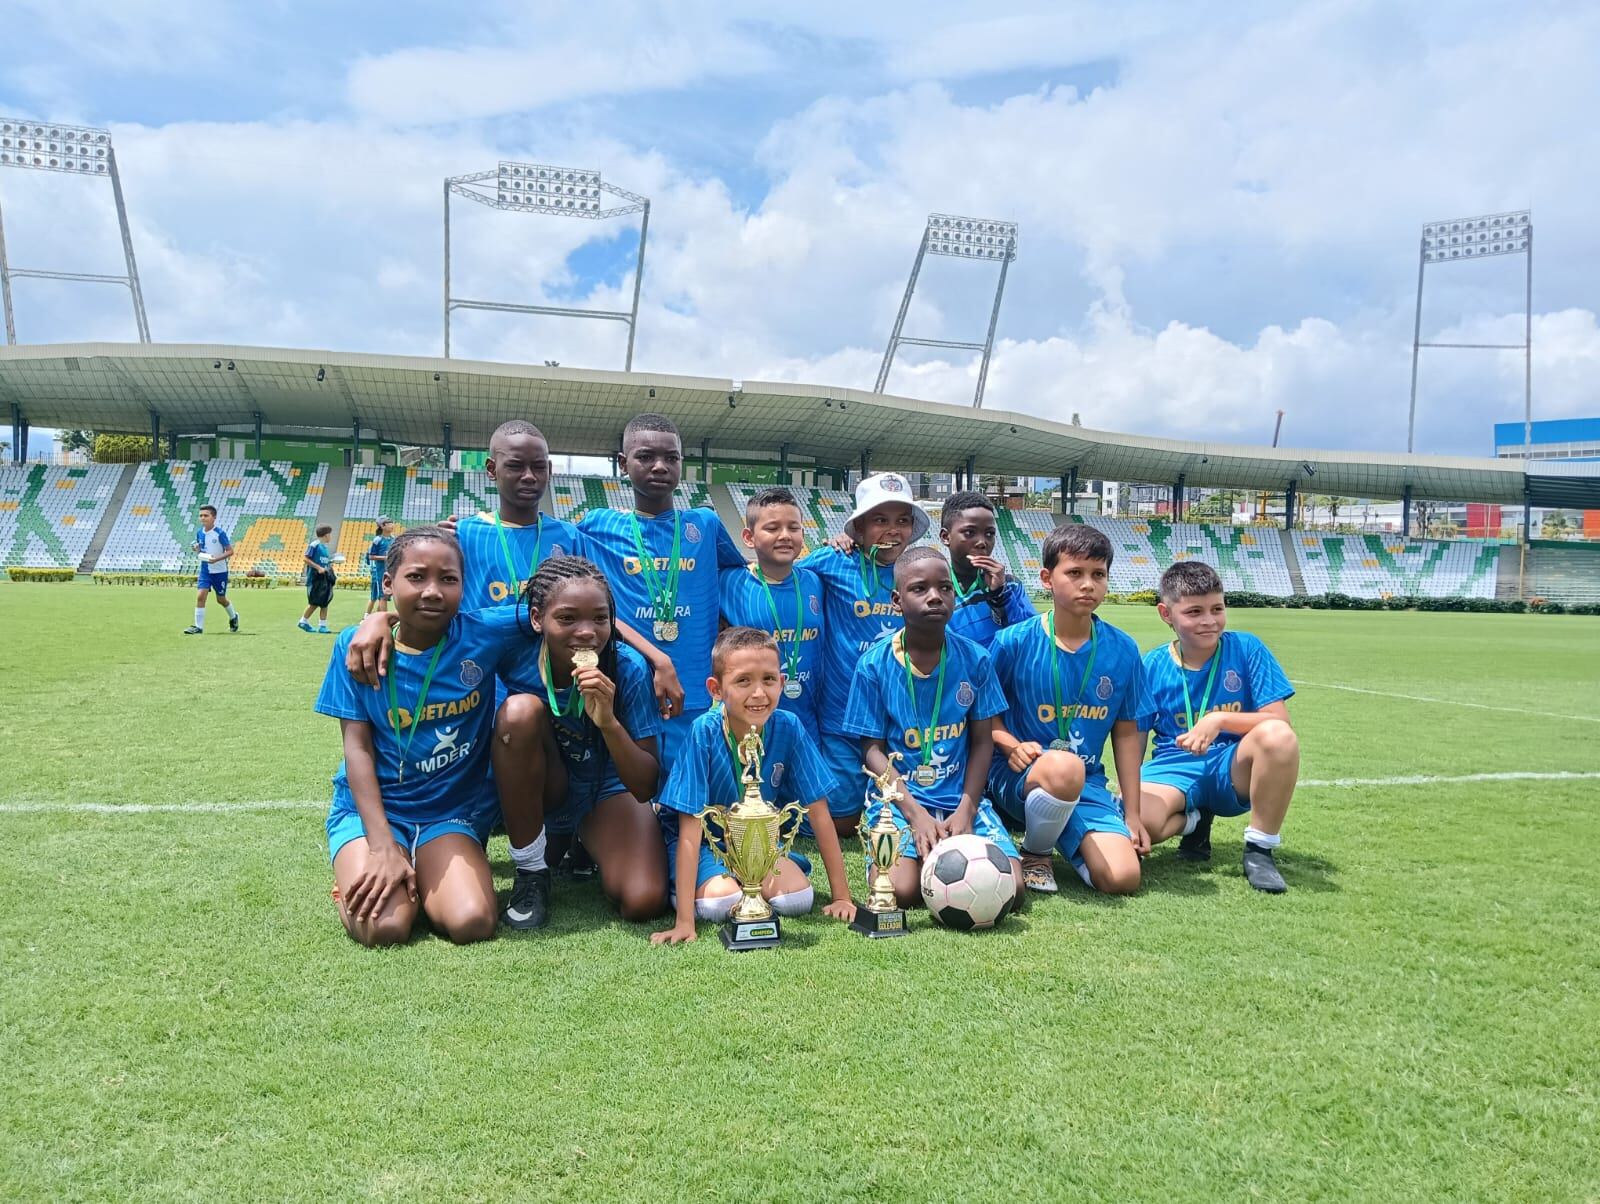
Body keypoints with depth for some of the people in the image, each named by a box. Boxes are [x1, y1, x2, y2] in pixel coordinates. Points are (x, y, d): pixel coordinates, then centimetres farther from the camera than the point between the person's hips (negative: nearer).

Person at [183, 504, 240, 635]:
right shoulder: (199, 533, 1)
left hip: (220, 571, -4)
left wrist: (217, 559, -26)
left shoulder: (220, 533, -14)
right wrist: (197, 548, -7)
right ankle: (198, 626, -8)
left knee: (221, 599, 11)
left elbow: (230, 551, -12)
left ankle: (233, 617, 39)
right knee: (200, 596, -11)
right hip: (205, 570, 4)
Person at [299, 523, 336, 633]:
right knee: (314, 602, -2)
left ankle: (322, 625, 6)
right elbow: (306, 559, -14)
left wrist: (330, 564, 6)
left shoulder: (325, 546, 14)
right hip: (315, 577, -8)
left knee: (324, 602, 4)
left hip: (325, 577, 8)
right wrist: (318, 568, -20)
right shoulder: (315, 544, -10)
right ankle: (303, 621, 15)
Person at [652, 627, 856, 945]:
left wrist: (842, 896, -14)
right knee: (721, 902, -29)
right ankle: (688, 888, 3)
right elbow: (689, 829, -28)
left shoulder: (788, 728, -19)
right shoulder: (705, 732, -27)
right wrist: (684, 921, -33)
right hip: (706, 843, -3)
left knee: (798, 898, -20)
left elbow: (819, 813, -13)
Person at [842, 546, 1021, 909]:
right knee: (901, 890, -26)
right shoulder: (874, 664, -5)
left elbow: (982, 742, 4)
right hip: (899, 796, -2)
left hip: (961, 798, 2)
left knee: (1011, 888, -17)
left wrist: (966, 810, -10)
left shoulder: (975, 659, 1)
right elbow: (873, 749, -4)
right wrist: (916, 814, -15)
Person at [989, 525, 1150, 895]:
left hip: (1087, 785, 3)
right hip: (1016, 778, -3)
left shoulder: (1122, 650, 0)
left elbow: (1127, 732, 8)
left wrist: (1132, 813, 7)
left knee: (1122, 879, -19)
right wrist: (1012, 745, -18)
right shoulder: (1013, 642, -8)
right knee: (1065, 767, -39)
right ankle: (1034, 855, -7)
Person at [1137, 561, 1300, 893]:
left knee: (1278, 736, -34)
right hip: (1174, 768, 1)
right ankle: (1194, 821, 7)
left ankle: (1260, 850, -13)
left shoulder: (1246, 649, -4)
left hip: (1235, 771, 0)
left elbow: (1280, 722, -10)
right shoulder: (1151, 666, 0)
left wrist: (1219, 720, -24)